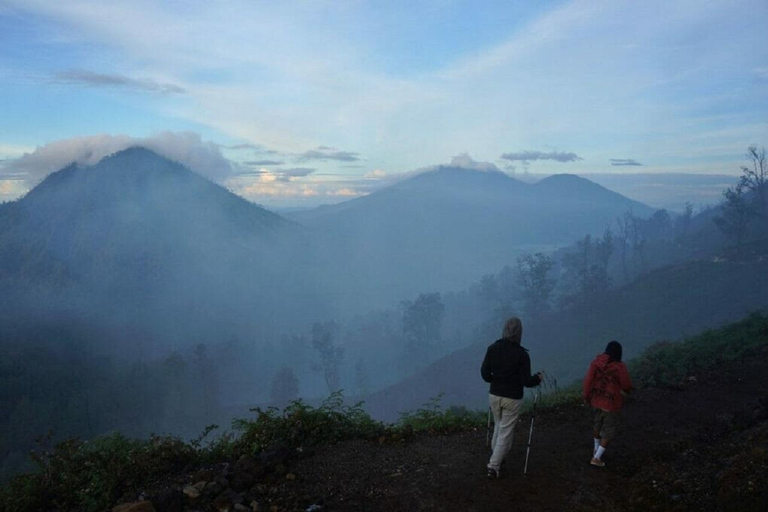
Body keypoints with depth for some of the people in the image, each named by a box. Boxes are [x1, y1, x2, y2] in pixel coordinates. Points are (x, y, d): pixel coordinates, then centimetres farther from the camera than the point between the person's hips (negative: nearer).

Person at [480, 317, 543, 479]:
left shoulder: (493, 348, -7)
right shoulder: (522, 354, -17)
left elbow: (484, 373, -3)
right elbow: (526, 382, -14)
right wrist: (538, 378, 6)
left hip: (494, 395, 4)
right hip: (512, 399, -4)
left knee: (499, 427, 25)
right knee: (506, 432, 7)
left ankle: (496, 457, 36)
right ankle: (494, 466, 6)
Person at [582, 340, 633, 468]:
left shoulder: (596, 362, -12)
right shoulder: (620, 367, -24)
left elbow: (588, 380, -10)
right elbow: (627, 386, -14)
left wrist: (586, 396, 5)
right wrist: (627, 389, 11)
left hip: (597, 400, 5)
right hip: (612, 403, -5)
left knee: (597, 424, 29)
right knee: (609, 431, 14)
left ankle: (596, 450, 46)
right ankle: (596, 458, 15)